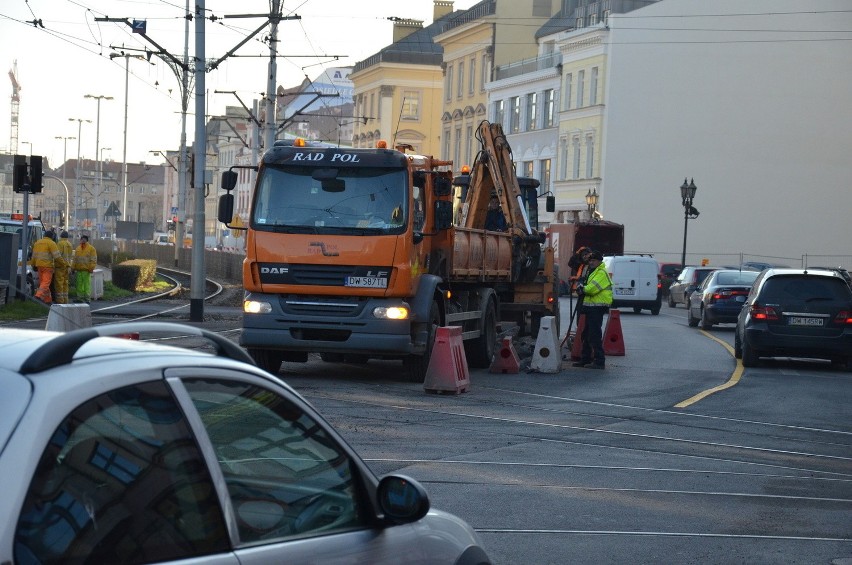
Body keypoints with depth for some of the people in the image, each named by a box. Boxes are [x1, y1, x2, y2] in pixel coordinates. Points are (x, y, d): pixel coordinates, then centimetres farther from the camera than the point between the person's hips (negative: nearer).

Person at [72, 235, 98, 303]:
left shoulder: (91, 249, -1)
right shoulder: (78, 248, 16)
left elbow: (93, 259, -5)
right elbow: (75, 259, 20)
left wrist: (91, 268, -13)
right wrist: (74, 268, 14)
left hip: (86, 270, -6)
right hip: (79, 269, 6)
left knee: (87, 284, -7)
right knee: (79, 284, 7)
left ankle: (87, 298, -4)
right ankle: (79, 297, 13)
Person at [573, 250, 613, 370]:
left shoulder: (601, 273, -12)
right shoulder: (593, 272, 22)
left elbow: (592, 288, -22)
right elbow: (588, 289, 20)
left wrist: (582, 289, -4)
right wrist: (582, 289, -2)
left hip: (597, 308, -11)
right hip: (591, 307, 11)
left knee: (595, 335, -12)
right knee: (586, 334, 16)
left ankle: (599, 361, -11)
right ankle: (585, 359, 24)